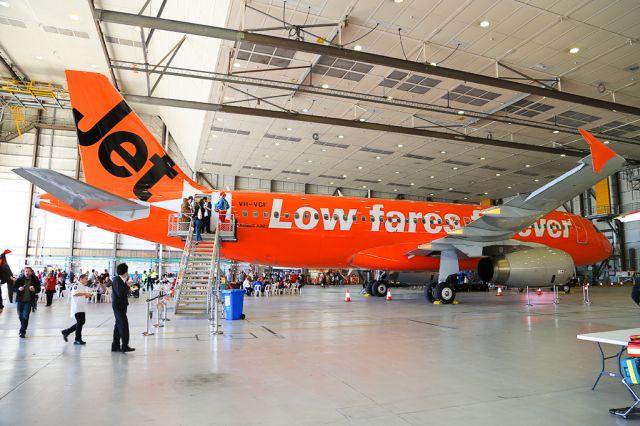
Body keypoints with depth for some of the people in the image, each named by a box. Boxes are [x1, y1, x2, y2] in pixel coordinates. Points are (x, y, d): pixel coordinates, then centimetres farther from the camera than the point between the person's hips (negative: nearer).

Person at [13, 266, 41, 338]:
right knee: (20, 316, 15)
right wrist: (18, 289, -20)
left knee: (25, 316, -7)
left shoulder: (35, 280, -6)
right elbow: (14, 288, 1)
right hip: (20, 300, 2)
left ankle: (23, 331, 5)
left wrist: (34, 290, -20)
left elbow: (38, 290, 2)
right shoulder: (19, 279, -6)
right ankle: (23, 327, 41)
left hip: (29, 301, -2)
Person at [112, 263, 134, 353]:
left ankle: (115, 346, 21)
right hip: (118, 305, -10)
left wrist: (127, 281, 3)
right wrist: (127, 285, -17)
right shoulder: (117, 280, -16)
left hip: (121, 305, 10)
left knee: (119, 325, 14)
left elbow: (124, 292, 10)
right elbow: (120, 293, -26)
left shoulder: (121, 280, 10)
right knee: (124, 325, -8)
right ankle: (125, 346, -4)